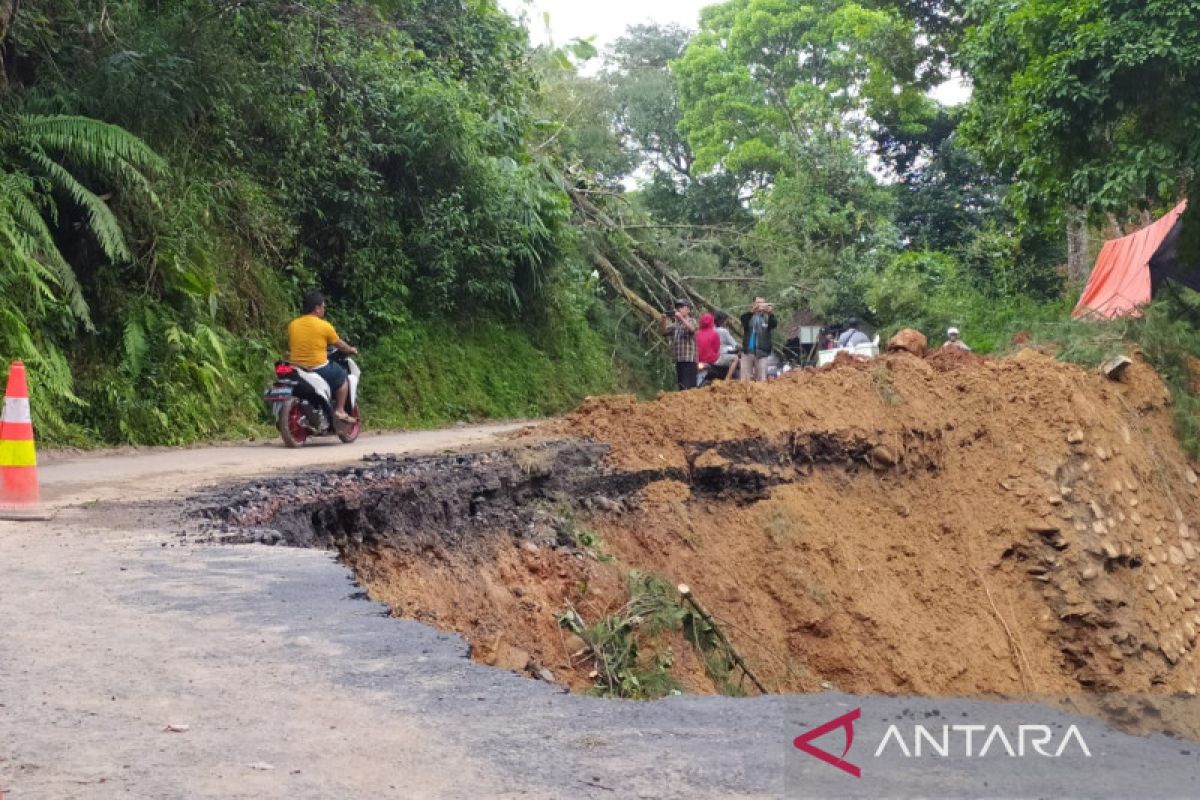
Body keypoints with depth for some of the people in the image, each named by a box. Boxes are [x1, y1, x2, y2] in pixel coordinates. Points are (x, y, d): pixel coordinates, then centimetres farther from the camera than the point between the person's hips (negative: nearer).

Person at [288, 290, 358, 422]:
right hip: (318, 369, -5)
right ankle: (340, 411, 13)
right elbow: (340, 345, 4)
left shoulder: (292, 325, 4)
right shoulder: (324, 326, -9)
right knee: (342, 376, 19)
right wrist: (351, 350, 25)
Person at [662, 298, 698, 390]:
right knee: (681, 386, 10)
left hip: (689, 360, -7)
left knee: (688, 386, -17)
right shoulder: (675, 323, 17)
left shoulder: (691, 321, 1)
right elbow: (665, 331, 8)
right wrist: (664, 320, -9)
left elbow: (692, 329, -19)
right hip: (678, 360, 7)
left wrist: (681, 318, -29)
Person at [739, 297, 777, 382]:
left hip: (762, 353, 0)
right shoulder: (749, 316, 7)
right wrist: (752, 311, -37)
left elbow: (774, 324, -13)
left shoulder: (767, 318, 7)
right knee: (746, 379, 1)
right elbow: (743, 319, -16)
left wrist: (771, 314, -35)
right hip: (748, 352, 0)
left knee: (761, 379, -2)